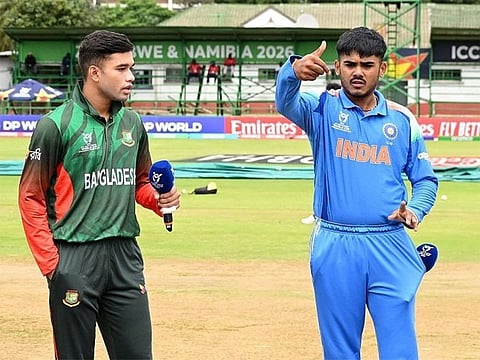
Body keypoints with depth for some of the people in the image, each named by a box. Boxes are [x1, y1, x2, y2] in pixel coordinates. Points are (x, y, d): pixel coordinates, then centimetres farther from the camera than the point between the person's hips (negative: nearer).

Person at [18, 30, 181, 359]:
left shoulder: (132, 124, 10)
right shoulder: (57, 125, -8)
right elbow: (31, 198, -6)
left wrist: (160, 199, 0)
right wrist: (51, 264, -11)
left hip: (125, 256, 5)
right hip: (74, 258, -5)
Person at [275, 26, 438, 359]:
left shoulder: (402, 120, 8)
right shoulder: (323, 110, 2)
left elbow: (426, 179, 13)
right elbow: (286, 103, -19)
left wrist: (415, 210, -10)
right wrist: (294, 71, -43)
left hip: (390, 245, 1)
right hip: (334, 246, -1)